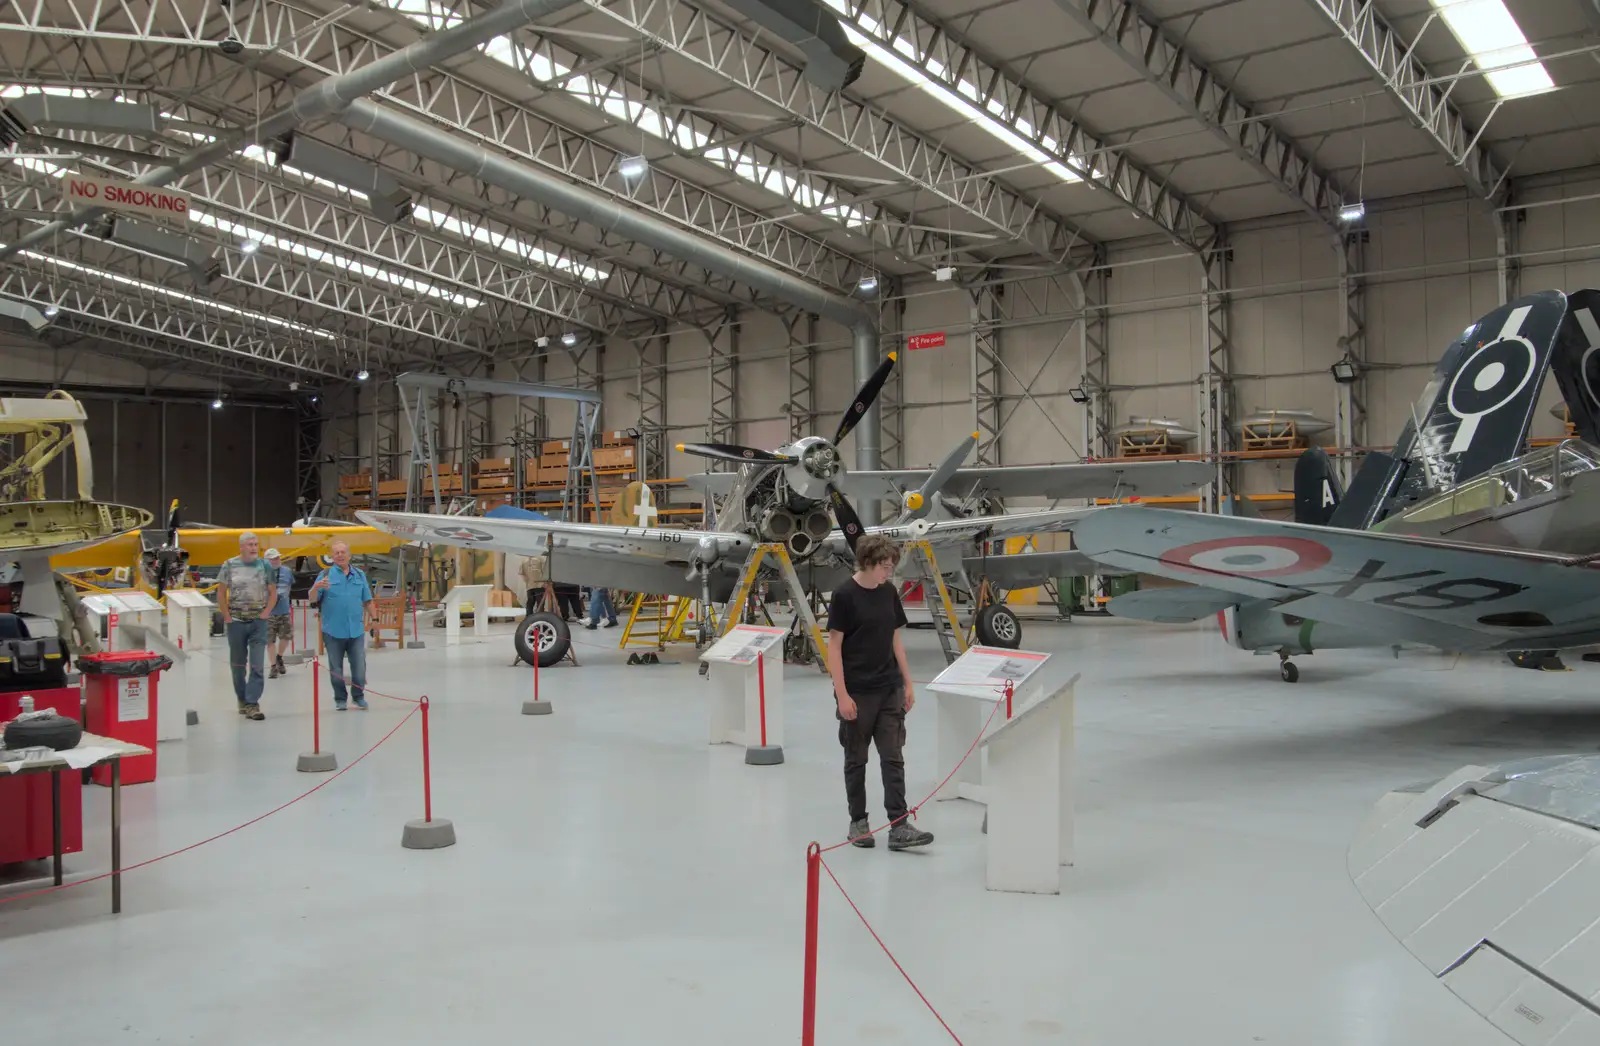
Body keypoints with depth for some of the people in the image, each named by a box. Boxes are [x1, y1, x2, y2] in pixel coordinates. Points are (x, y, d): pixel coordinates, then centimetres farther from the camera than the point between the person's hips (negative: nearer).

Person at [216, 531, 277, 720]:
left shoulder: (265, 566, 1)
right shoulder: (229, 566, 0)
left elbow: (273, 593, 5)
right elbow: (221, 593, 3)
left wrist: (265, 613, -5)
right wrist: (227, 617, -3)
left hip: (258, 622, -1)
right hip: (235, 621, 1)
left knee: (257, 665, -8)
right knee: (237, 664, 11)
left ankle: (252, 703, -8)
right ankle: (242, 699, 25)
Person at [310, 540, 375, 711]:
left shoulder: (360, 575, 9)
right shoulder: (325, 575, 0)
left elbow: (367, 600, 12)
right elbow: (313, 600, -5)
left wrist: (372, 619, 5)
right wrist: (316, 588, -25)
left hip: (356, 631, 2)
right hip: (333, 631, -2)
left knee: (359, 666, 4)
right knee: (336, 668, 8)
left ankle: (358, 696, 18)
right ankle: (340, 699, 19)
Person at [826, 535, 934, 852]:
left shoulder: (889, 592, 5)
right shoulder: (844, 595, -12)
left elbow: (895, 639, 12)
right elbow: (834, 646, -12)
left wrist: (908, 683, 9)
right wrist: (842, 694, -16)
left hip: (889, 689, 5)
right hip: (857, 692, -5)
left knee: (893, 757, 1)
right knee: (856, 759, 8)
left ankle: (899, 826, 0)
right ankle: (858, 822, 20)